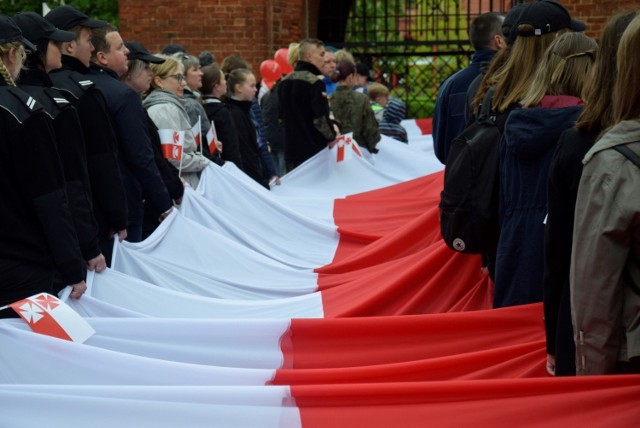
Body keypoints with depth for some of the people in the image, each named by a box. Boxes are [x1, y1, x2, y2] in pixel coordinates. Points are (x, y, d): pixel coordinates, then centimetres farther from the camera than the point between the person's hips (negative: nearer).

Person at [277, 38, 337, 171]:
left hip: (291, 147, 7)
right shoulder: (314, 82, -15)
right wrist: (333, 135, 0)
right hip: (313, 148, -7)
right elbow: (320, 119, -16)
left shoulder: (284, 82, 9)